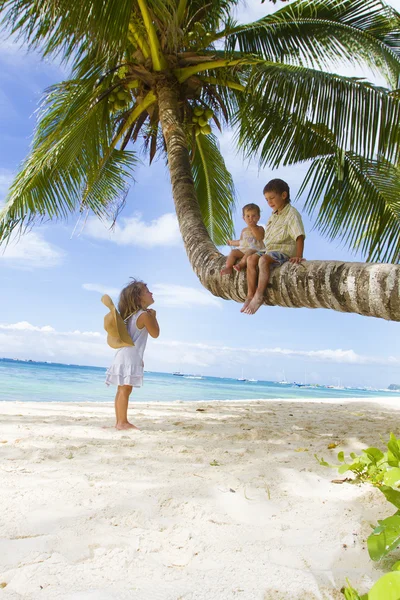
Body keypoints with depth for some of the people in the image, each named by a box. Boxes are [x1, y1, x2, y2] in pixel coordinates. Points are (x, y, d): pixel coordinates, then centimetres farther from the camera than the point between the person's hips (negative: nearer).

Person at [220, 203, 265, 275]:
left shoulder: (260, 228, 7)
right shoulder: (244, 230, 22)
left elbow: (260, 237, -14)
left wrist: (253, 227, -12)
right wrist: (232, 242, 38)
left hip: (255, 249, -5)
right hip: (242, 249, 5)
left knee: (249, 252, -38)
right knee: (233, 252, -18)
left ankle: (241, 265, -55)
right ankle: (228, 267, -29)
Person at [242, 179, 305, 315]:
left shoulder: (291, 214, -10)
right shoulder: (274, 215, 18)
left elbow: (299, 236, -18)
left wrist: (298, 256, -27)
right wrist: (267, 250, 16)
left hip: (285, 250, -9)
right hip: (270, 248, 9)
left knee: (264, 260, -32)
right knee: (252, 259, -11)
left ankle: (259, 296, -30)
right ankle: (250, 295, -14)